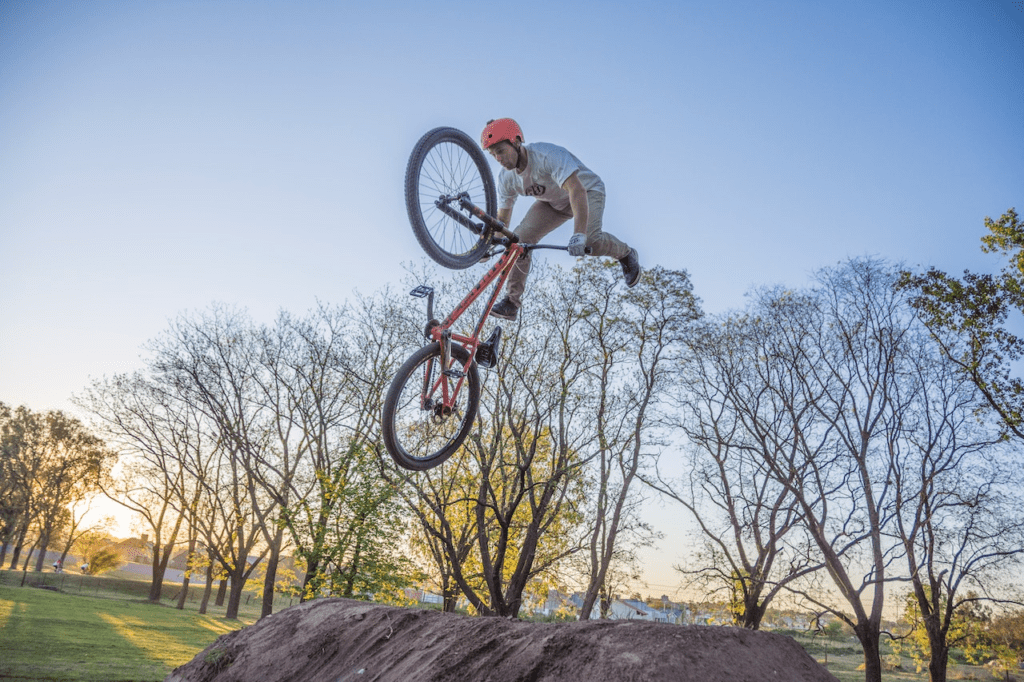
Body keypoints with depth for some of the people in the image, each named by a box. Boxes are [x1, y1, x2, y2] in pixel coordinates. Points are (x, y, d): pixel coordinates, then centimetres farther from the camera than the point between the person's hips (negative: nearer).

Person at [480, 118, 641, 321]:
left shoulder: (548, 155, -37)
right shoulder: (506, 178, -16)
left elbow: (577, 191, -48)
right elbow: (502, 218, -4)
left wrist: (579, 235, -60)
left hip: (587, 191, -5)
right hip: (553, 202, 5)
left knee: (590, 239, -32)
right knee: (519, 239, -16)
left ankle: (626, 255, 2)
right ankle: (511, 302, -6)